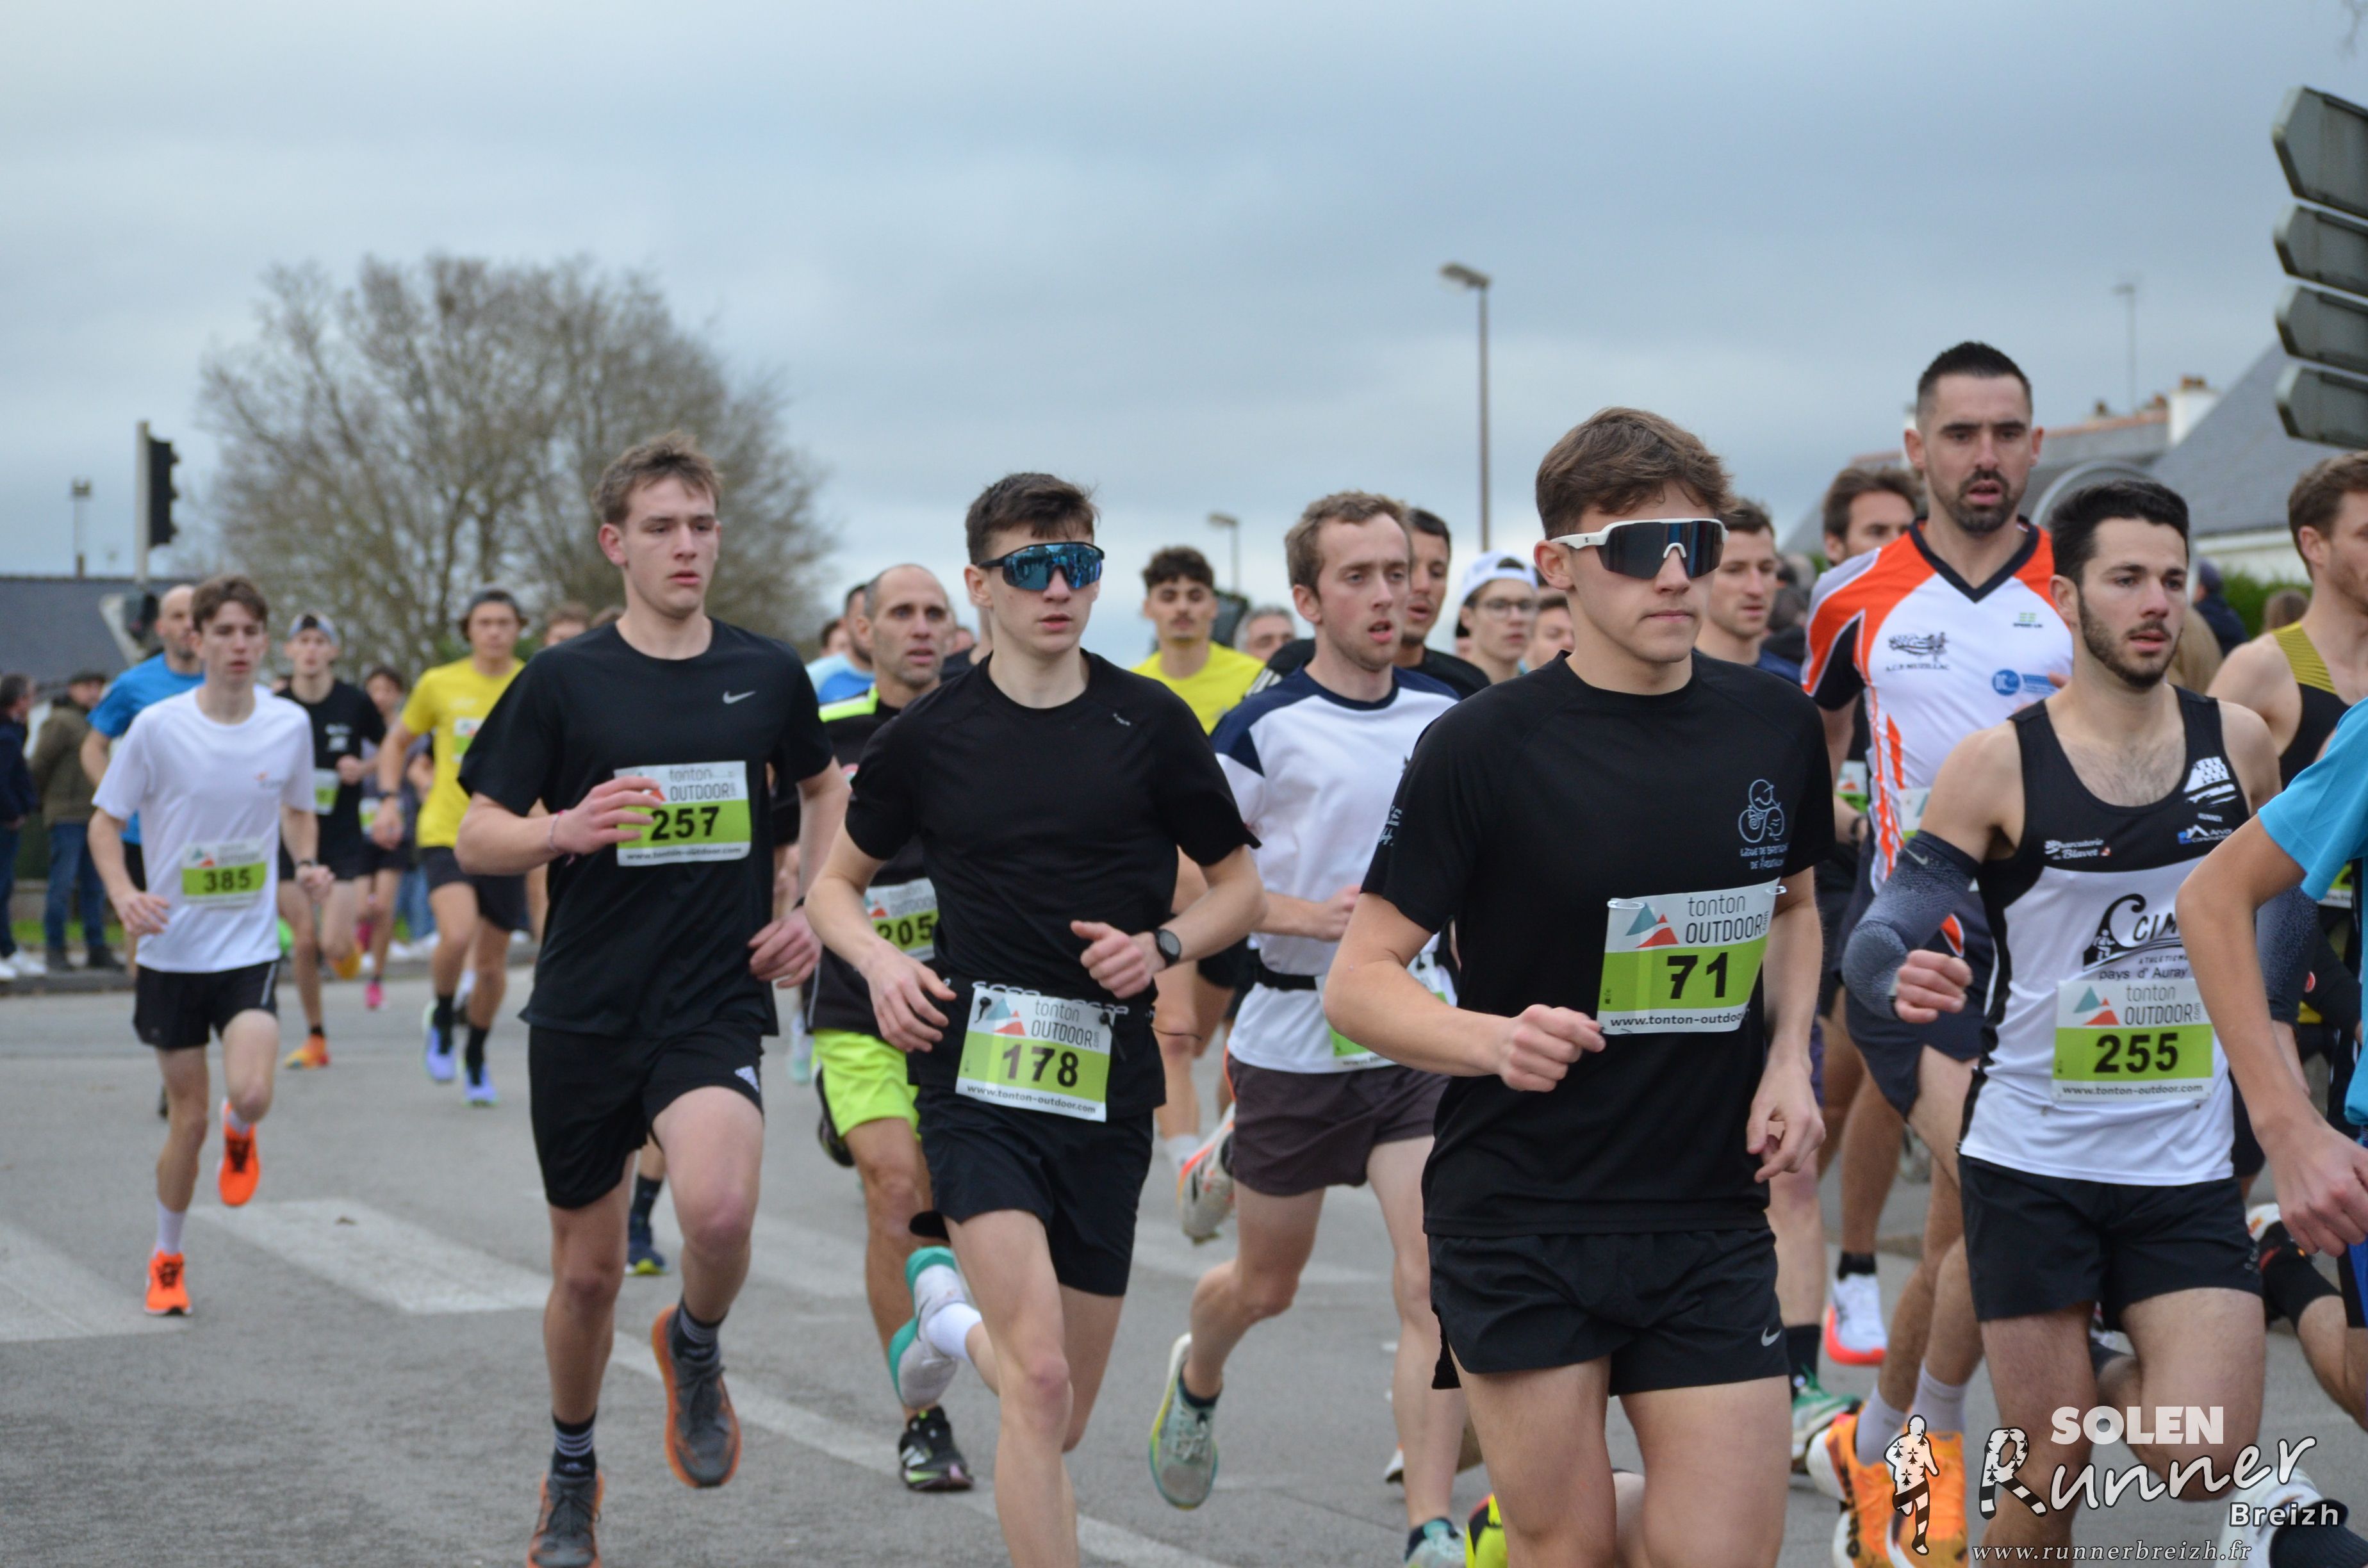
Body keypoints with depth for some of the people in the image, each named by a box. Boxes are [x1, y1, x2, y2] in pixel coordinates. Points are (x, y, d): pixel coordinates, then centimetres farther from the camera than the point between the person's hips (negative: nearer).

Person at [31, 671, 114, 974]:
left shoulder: (94, 723, 18)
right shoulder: (61, 722, -7)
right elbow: (40, 763, -8)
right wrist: (45, 800, 1)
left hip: (93, 816, 8)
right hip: (68, 815, -8)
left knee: (95, 886, 8)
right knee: (63, 883, -6)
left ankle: (97, 949, 13)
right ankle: (55, 950, -1)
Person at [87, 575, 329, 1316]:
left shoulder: (289, 725, -2)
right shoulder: (157, 727, -9)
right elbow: (105, 822, 0)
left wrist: (308, 864, -5)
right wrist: (124, 894, -18)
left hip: (251, 946, 1)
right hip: (172, 949, -1)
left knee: (251, 1095, -20)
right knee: (188, 1119, 4)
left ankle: (239, 1134, 20)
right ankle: (167, 1260, 27)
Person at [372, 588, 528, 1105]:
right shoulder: (439, 685, 1)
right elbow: (398, 741, 16)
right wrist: (389, 800, 3)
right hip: (446, 832, -1)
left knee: (493, 965, 7)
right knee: (458, 934, -26)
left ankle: (476, 1059, 31)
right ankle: (441, 1017, 4)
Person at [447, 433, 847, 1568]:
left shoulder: (768, 675, 3)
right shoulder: (564, 682, -3)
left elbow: (823, 789, 22)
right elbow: (475, 839, -2)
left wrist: (818, 909, 8)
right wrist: (570, 828, -22)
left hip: (717, 1005, 0)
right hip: (583, 1015, 0)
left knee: (719, 1212, -27)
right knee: (588, 1270, 9)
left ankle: (695, 1346, 7)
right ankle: (571, 1475, 35)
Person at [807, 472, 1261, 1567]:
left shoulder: (1151, 723, 3)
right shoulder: (928, 735, 3)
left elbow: (1238, 886, 12)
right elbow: (837, 883, 16)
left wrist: (1162, 945, -9)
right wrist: (882, 962, -5)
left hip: (1107, 1082, 2)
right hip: (975, 1070, -2)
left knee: (1062, 1423, 11)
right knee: (1039, 1383, -21)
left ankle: (948, 1308, 43)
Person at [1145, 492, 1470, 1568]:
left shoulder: (1450, 719, 4)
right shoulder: (1264, 729, -10)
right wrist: (1310, 915, -20)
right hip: (1294, 1038, -2)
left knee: (1433, 1284, -12)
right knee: (1266, 1283, 14)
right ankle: (1196, 1377, 49)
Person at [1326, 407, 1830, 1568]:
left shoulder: (1776, 726, 4)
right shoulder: (1485, 746, -9)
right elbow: (1357, 983, -7)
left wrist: (1788, 1058, 6)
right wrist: (1495, 1041, -25)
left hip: (1711, 1220, 3)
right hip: (1518, 1220, -3)